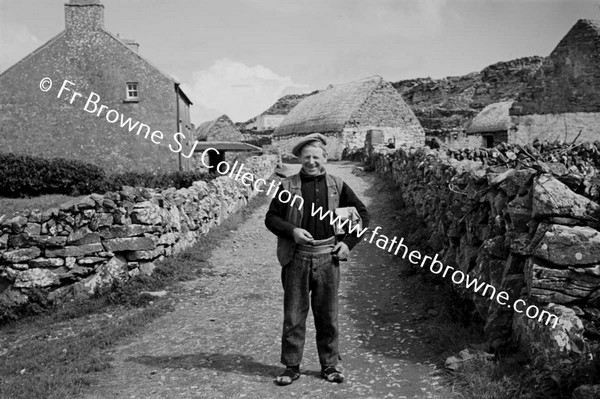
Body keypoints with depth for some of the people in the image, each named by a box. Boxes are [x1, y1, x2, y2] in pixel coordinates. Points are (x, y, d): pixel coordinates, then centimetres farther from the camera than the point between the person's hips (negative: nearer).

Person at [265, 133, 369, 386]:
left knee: (327, 315, 9)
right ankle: (292, 366, 17)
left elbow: (362, 214, 12)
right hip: (296, 258, -1)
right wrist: (292, 231, -14)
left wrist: (349, 242, 2)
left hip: (327, 258, 1)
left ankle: (330, 365, 23)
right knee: (293, 315, 4)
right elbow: (271, 218, 3)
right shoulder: (288, 186, 1)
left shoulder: (336, 185, 5)